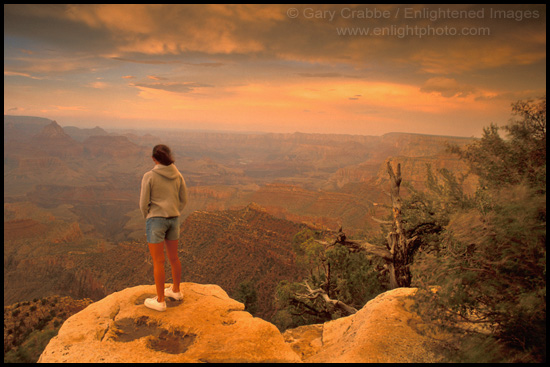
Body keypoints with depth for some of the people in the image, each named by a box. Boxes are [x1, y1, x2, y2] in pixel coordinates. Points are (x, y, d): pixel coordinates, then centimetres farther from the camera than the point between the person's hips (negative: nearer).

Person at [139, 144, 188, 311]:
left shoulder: (149, 176, -13)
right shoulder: (178, 175, 1)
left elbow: (143, 203, -11)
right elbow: (183, 199, 6)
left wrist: (147, 218, 8)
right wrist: (173, 216, 16)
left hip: (155, 220, -5)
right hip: (173, 220, 5)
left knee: (157, 261, 4)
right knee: (173, 257, 20)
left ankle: (160, 301, 13)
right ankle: (176, 291, 35)